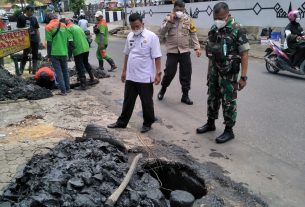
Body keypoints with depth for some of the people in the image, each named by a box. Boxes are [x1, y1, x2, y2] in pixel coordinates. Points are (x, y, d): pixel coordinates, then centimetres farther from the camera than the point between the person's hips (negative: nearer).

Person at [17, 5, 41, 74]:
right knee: (25, 55, -6)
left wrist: (39, 40, 9)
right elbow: (19, 29, -1)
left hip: (34, 40, 5)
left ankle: (34, 71, 15)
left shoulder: (34, 18, 12)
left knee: (35, 55, 6)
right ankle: (21, 70, 6)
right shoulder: (21, 18, -1)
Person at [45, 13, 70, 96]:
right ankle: (67, 88, 21)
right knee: (65, 70, 15)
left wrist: (49, 54, -1)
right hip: (64, 52, 4)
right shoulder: (64, 25, 8)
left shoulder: (49, 27, -6)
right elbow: (67, 39, 11)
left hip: (55, 53, -4)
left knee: (59, 71, -1)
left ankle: (63, 90, -2)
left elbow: (49, 42, -8)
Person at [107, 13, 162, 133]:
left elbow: (157, 57, -12)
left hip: (145, 77, -5)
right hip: (131, 76, 6)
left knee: (146, 102, 8)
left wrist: (158, 73, -15)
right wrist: (124, 71, 17)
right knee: (128, 101, 17)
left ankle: (147, 123, 25)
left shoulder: (151, 37, -12)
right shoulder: (130, 36, 6)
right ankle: (122, 122, 29)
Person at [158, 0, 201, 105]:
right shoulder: (168, 18, 0)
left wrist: (197, 47, -1)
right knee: (169, 73, 0)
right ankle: (163, 89, 27)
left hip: (185, 51, 2)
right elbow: (162, 32, -9)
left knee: (186, 74, 5)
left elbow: (193, 34, 5)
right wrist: (170, 20, -16)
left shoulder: (188, 19, 2)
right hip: (172, 51, -2)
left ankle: (185, 95, 19)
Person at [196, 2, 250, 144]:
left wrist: (243, 77, -17)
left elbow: (244, 55, -14)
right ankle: (210, 123, 33)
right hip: (214, 71, 7)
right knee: (212, 98, 17)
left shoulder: (237, 30, -14)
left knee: (228, 101, 2)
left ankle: (229, 131, 14)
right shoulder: (213, 29, 6)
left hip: (229, 73, -6)